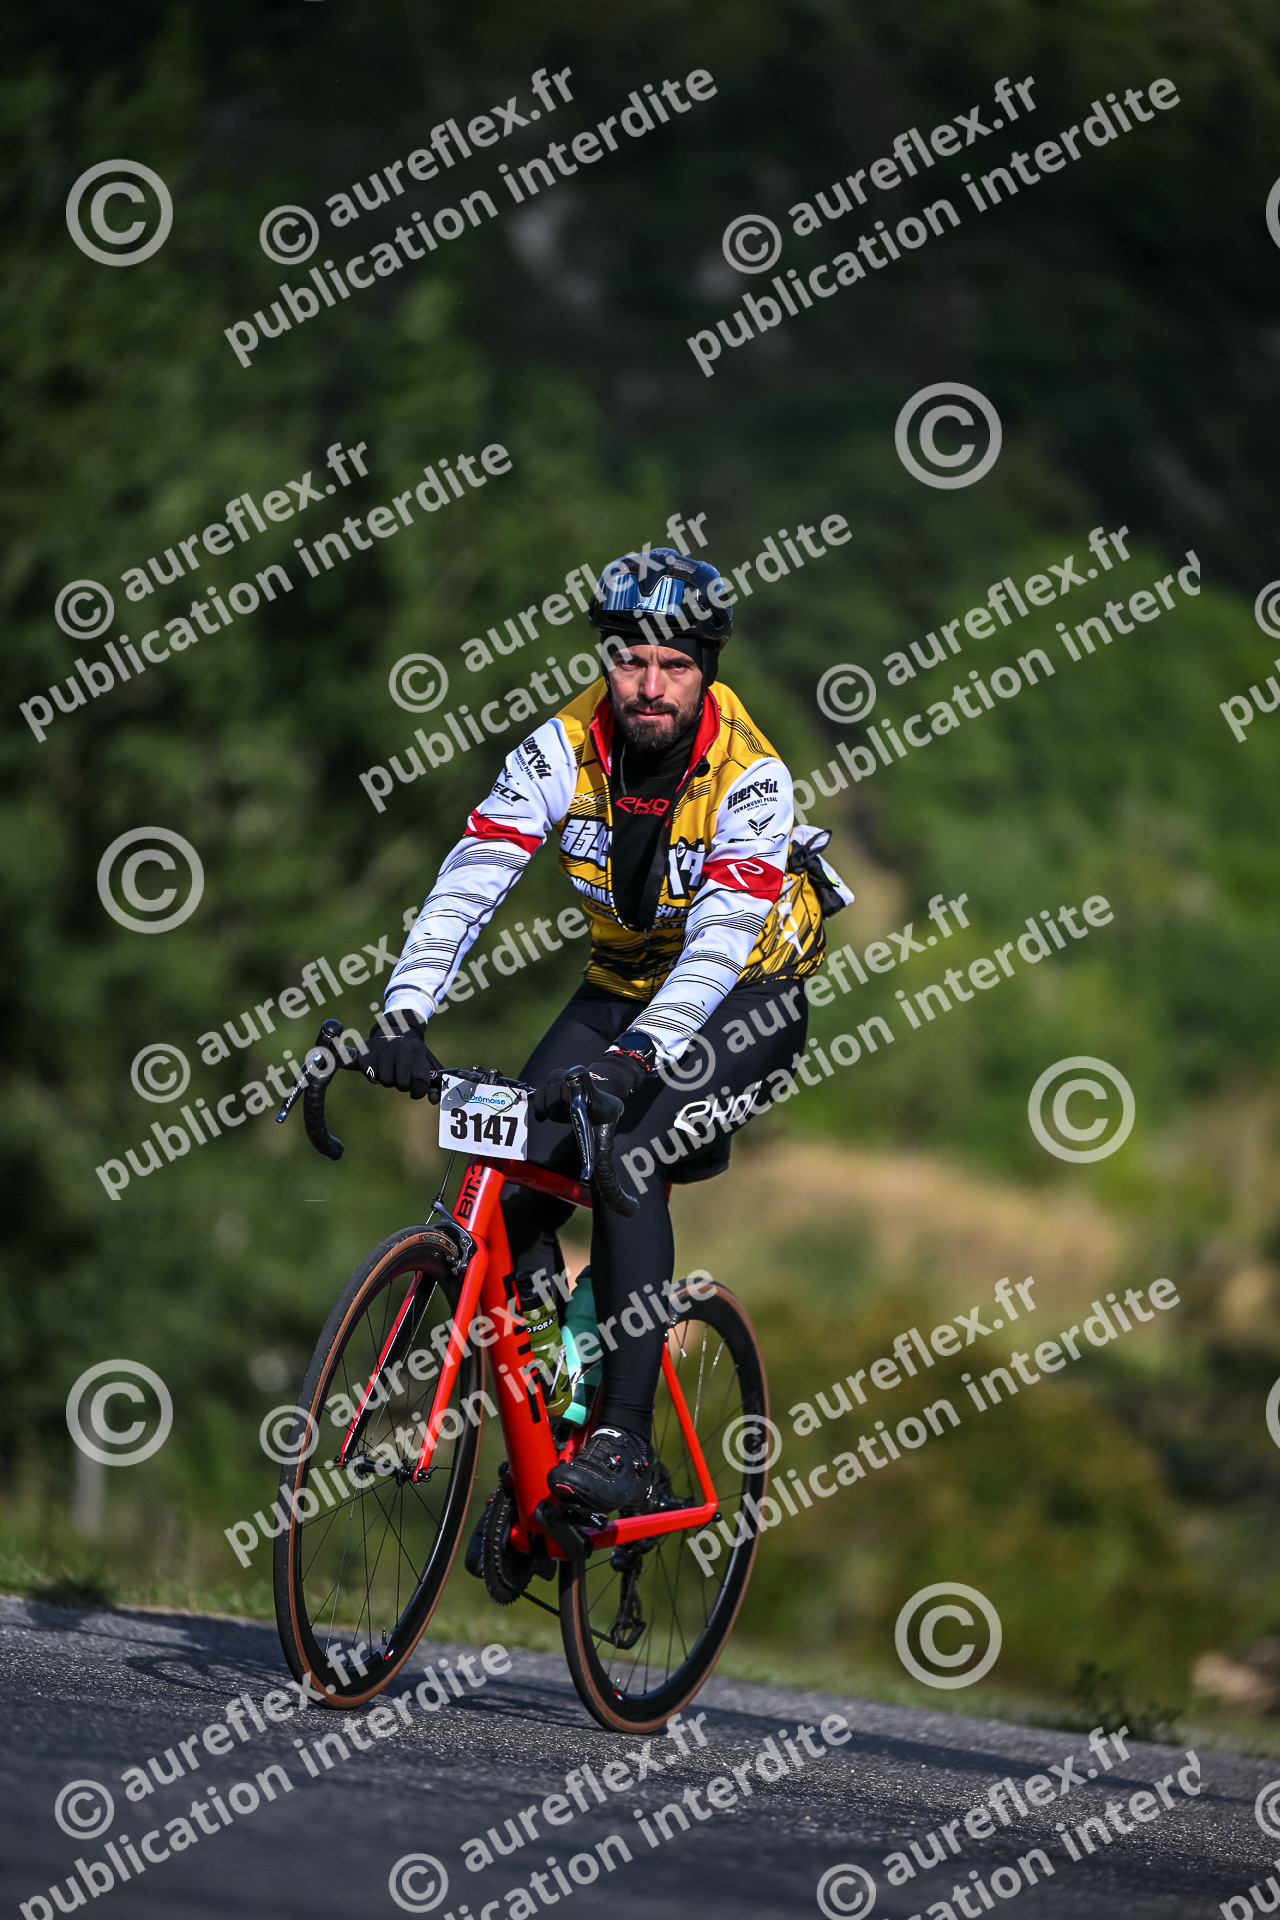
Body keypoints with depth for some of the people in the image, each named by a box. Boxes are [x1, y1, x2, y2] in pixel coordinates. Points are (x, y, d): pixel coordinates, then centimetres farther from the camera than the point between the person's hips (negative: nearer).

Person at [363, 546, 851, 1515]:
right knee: (512, 1188, -13)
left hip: (745, 998, -4)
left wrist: (638, 1059, -52)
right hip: (621, 986, 4)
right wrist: (403, 1016, -40)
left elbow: (720, 935, -38)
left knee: (627, 1163, -28)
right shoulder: (566, 748, -17)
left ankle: (625, 1441, -23)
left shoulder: (748, 773, -27)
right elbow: (472, 878, -26)